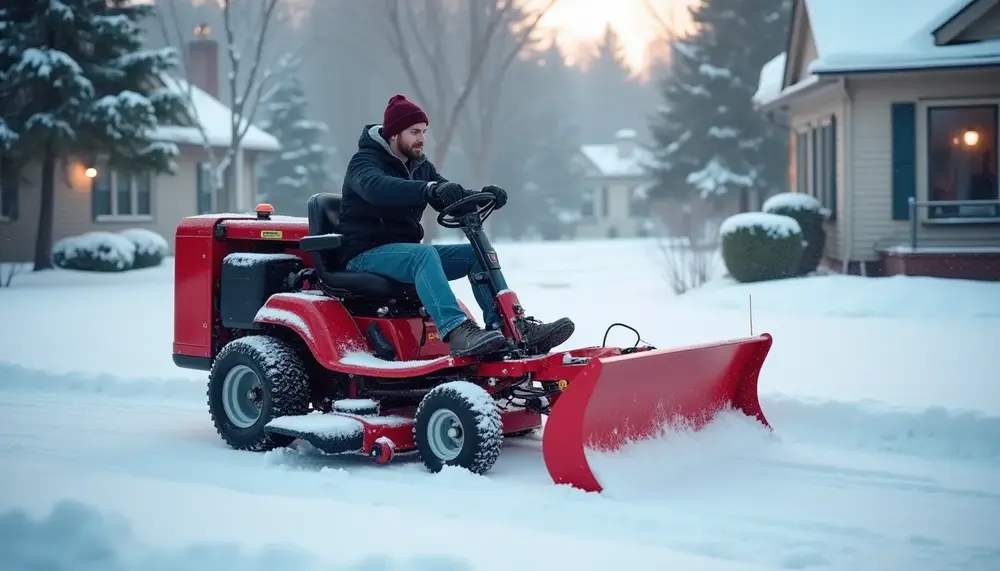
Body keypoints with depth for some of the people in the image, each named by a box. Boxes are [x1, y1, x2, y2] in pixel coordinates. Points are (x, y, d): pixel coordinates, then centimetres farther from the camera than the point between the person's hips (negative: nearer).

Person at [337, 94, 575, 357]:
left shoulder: (420, 166, 15)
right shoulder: (364, 162, -9)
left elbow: (452, 200, 5)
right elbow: (377, 187, -33)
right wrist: (430, 189, -48)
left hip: (406, 251, 8)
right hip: (365, 255, -8)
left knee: (476, 253, -10)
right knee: (424, 254, -36)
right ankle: (458, 331, -53)